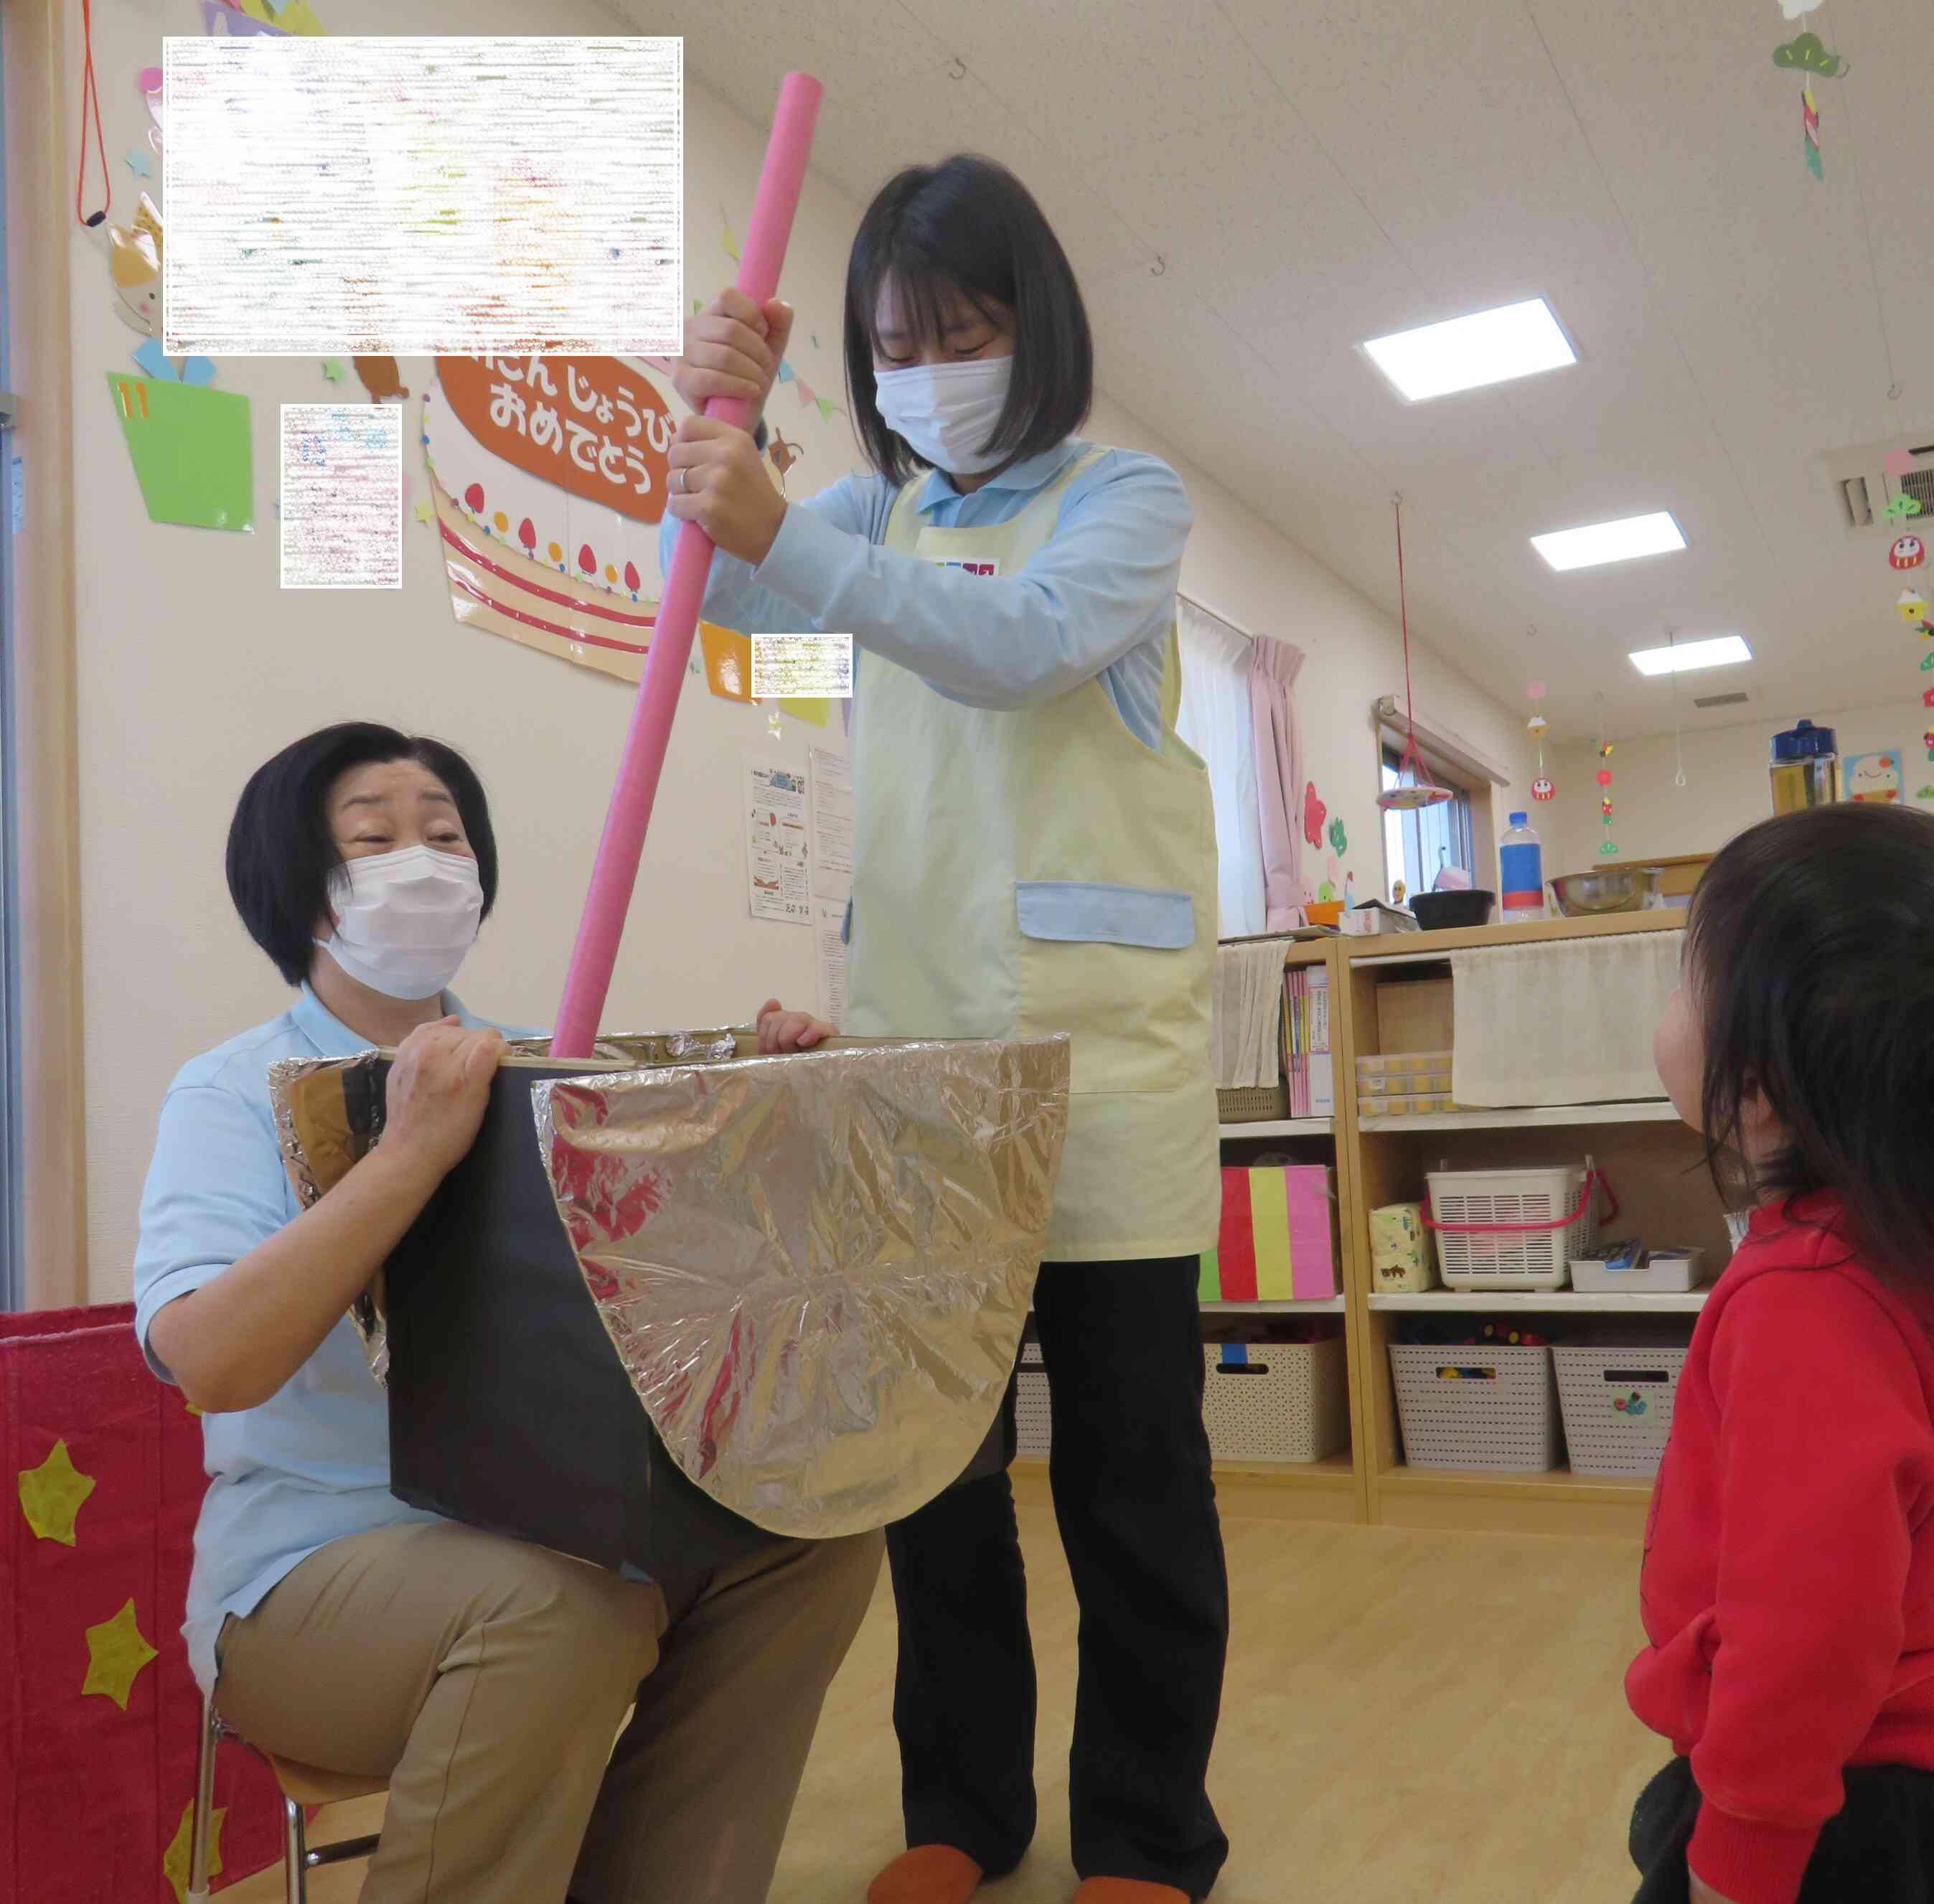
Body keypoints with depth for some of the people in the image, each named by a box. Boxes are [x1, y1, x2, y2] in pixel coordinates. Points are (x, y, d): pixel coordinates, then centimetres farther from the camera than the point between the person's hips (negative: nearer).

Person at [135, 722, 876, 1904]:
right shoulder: (237, 1091, -6)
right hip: (319, 1565, -5)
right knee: (567, 1610, -32)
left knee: (817, 1532, -15)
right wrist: (417, 1147, -31)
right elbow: (207, 1360, -23)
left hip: (561, 1524, 5)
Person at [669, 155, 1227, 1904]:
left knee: (1131, 1465, 4)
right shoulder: (875, 510, 17)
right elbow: (716, 600, 1)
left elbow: (1022, 646, -18)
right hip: (915, 1037, 4)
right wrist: (716, 421, -13)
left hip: (1103, 1041, -4)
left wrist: (785, 535, -29)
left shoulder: (1125, 494, 3)